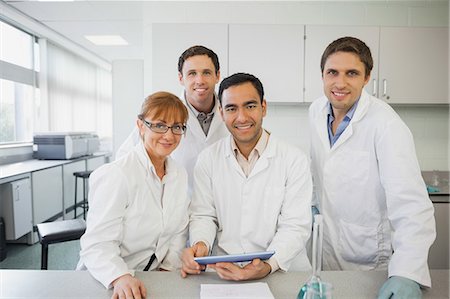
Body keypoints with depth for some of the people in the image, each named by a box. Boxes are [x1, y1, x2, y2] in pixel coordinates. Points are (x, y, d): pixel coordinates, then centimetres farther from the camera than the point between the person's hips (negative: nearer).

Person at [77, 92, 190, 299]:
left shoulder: (180, 175, 3)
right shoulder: (115, 175, -17)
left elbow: (179, 232, 8)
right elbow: (98, 244, -19)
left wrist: (168, 268, -3)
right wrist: (121, 278, -33)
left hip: (153, 278, 4)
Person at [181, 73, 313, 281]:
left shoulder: (295, 160, -6)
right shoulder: (208, 159, 2)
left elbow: (295, 226, -8)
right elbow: (203, 215, 5)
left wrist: (268, 266, -23)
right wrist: (200, 244, -16)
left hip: (283, 271, 1)